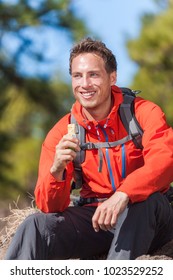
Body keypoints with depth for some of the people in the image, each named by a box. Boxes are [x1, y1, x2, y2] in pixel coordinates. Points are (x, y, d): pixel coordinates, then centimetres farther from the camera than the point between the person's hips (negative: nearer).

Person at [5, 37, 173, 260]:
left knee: (144, 200, -35)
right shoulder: (62, 133, 1)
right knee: (35, 225, -23)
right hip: (93, 216, 2)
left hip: (147, 217, -2)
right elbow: (50, 207, -4)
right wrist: (56, 171, -27)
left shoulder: (144, 113, -7)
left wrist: (123, 195, -43)